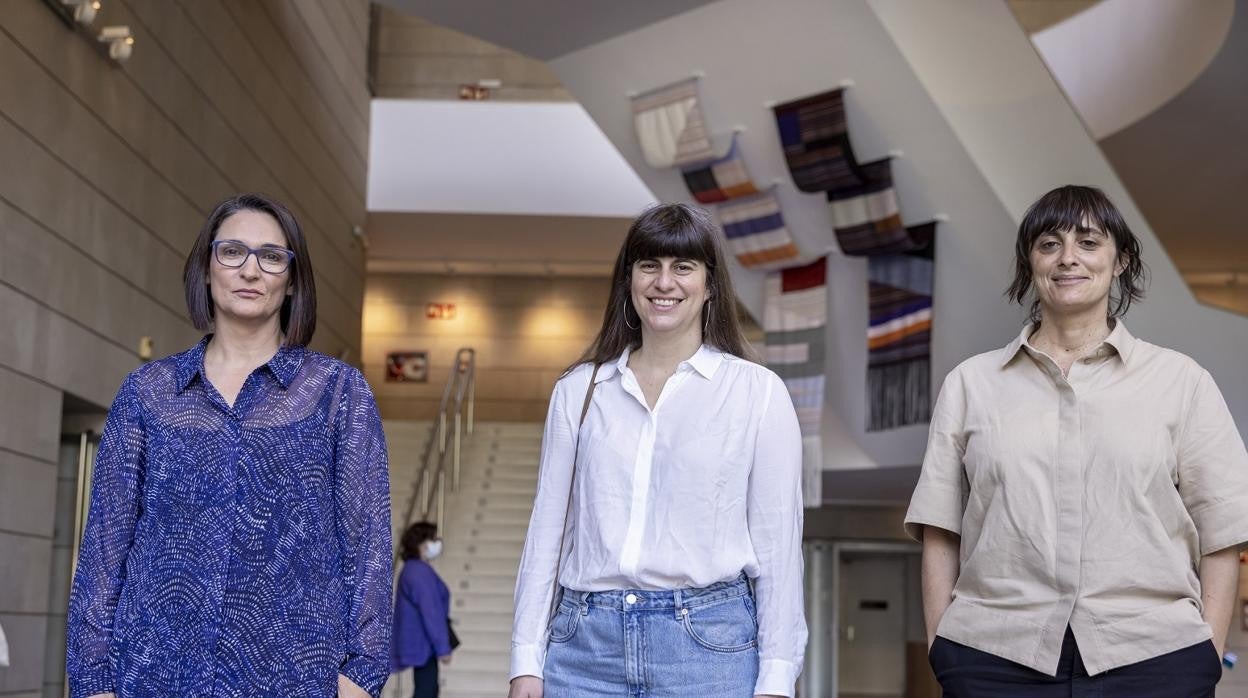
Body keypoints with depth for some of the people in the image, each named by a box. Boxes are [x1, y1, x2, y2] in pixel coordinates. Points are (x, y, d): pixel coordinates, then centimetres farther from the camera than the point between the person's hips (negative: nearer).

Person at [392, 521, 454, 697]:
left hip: (419, 643, 11)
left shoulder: (413, 570, 16)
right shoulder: (420, 572, -17)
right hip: (423, 644, -11)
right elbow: (430, 612, -21)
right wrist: (443, 647, -20)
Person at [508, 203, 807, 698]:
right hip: (584, 643, 2)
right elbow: (547, 531, 10)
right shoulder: (578, 391, 9)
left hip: (708, 643, -2)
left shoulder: (758, 392, 2)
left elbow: (777, 545, 1)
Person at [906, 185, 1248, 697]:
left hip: (1151, 655, 0)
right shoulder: (970, 383, 10)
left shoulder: (1180, 381, 7)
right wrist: (941, 647, -1)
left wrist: (1205, 657, -3)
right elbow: (940, 531, 6)